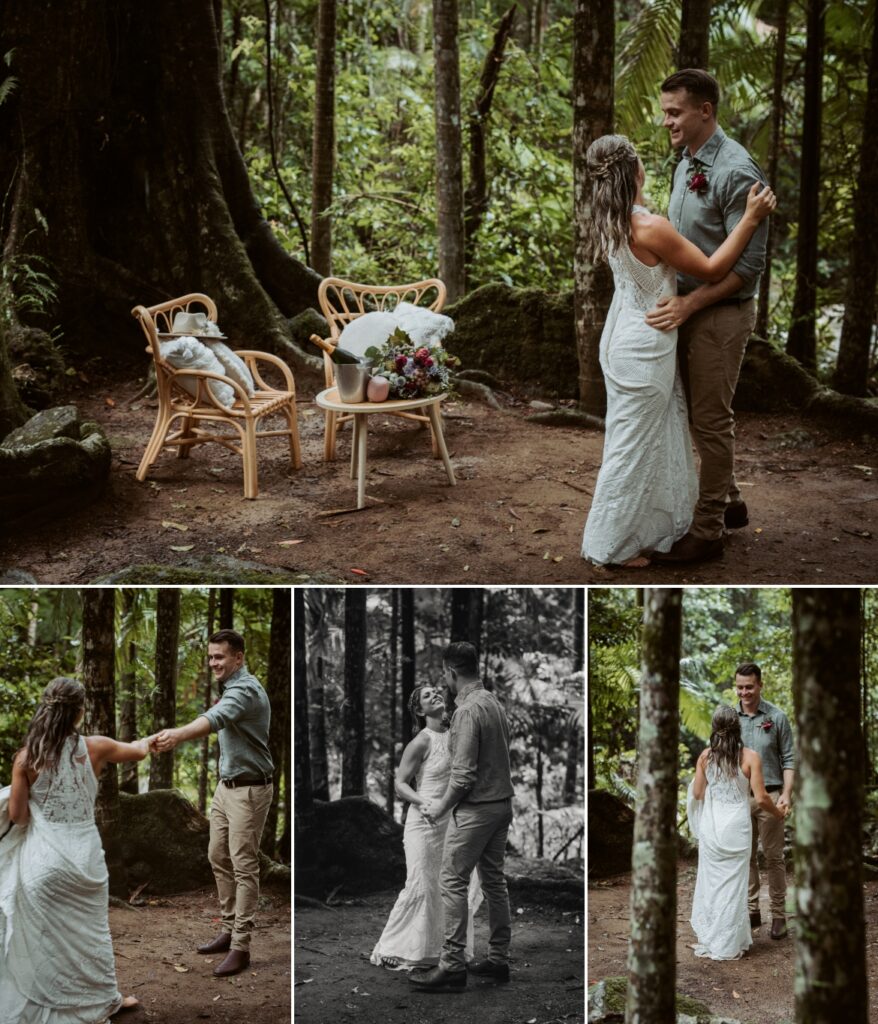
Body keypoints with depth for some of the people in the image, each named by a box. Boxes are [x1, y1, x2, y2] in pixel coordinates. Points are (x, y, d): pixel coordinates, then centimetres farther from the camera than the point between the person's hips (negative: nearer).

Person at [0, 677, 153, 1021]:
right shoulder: (94, 748, -5)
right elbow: (138, 752, 16)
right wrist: (146, 741, 39)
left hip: (43, 859, -1)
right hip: (84, 856, 1)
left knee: (41, 934, 9)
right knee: (91, 929, 18)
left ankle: (39, 1007, 12)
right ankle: (106, 998, 32)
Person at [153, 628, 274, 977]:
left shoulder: (244, 690, -22)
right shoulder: (232, 687, 11)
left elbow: (217, 718, -45)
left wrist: (178, 734, -60)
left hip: (249, 790, -10)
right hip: (227, 786, 10)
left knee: (243, 866, -7)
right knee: (219, 858, 14)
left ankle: (240, 947, -4)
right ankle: (229, 931, 24)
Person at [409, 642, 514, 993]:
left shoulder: (468, 711, -18)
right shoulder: (493, 702, 9)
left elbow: (464, 774, -20)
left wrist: (441, 807, -6)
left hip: (476, 809, -9)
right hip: (501, 803, 9)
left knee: (453, 882, -5)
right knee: (494, 879, 13)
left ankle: (452, 965, -6)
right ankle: (498, 959, 19)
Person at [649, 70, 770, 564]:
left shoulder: (736, 171, -20)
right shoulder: (687, 163, 8)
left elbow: (748, 263, -22)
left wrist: (689, 303, -26)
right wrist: (679, 300, 9)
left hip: (721, 313, -9)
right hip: (689, 306, 9)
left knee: (711, 420, -1)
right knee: (704, 412, 18)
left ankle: (707, 531, 7)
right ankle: (730, 502, 33)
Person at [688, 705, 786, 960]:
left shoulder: (705, 756, -2)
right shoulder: (750, 757, -10)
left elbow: (697, 794, 4)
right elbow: (760, 797, -11)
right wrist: (778, 813, 8)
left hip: (710, 826, 2)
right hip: (736, 827, -2)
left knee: (710, 880, 13)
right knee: (733, 882, 6)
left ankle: (707, 939, 21)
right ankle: (728, 945, 10)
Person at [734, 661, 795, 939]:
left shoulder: (777, 717, -3)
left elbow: (789, 759, -1)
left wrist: (786, 793, -11)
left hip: (769, 796, -3)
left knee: (773, 857, 1)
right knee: (745, 856, 8)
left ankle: (778, 915, 7)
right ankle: (751, 911, 17)